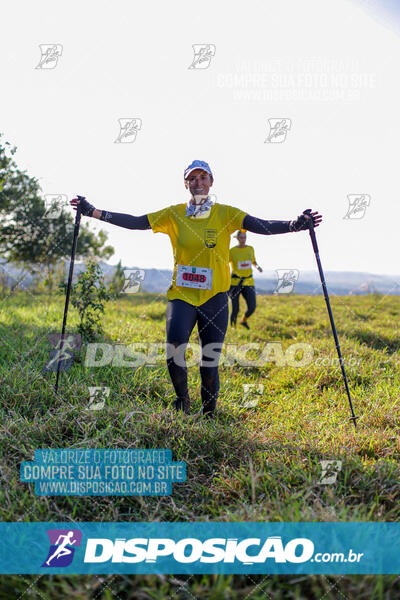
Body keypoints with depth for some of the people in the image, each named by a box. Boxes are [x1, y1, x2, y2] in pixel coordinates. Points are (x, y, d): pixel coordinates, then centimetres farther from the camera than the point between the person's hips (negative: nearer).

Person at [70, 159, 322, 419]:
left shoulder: (225, 213, 0)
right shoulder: (174, 214, 4)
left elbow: (263, 226, -11)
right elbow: (135, 222, 1)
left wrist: (295, 225, -28)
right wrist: (93, 212, -6)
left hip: (215, 297, 0)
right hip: (182, 294, 1)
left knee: (210, 363, 3)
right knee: (174, 350, -18)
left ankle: (209, 416, 26)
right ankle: (182, 401, 12)